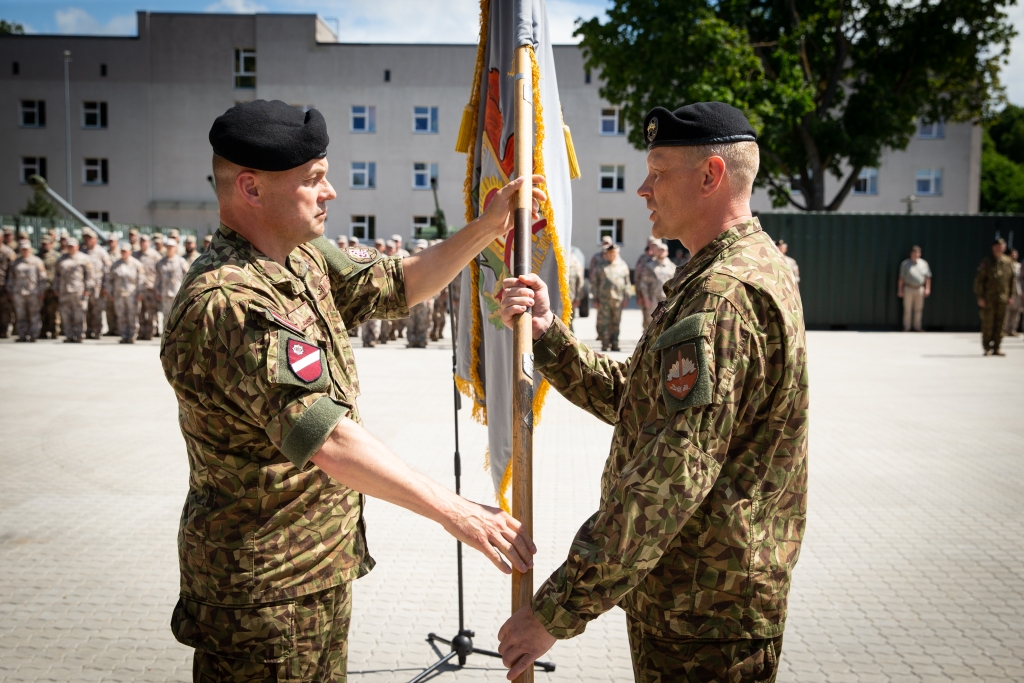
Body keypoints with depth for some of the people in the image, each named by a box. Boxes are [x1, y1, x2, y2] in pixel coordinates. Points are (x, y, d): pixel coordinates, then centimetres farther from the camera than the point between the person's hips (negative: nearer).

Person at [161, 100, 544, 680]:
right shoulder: (228, 303, -28)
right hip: (265, 588, -9)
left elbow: (399, 284, 12)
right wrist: (453, 511, -33)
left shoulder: (306, 260, 2)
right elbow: (330, 441, -35)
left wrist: (485, 230, -1)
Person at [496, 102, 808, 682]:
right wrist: (548, 333, -2)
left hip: (703, 620, -10)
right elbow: (632, 397, 10)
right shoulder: (752, 267, 12)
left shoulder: (723, 296, -24)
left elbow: (669, 480, -31)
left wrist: (557, 611, -27)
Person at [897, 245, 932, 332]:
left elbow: (928, 277, 10)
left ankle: (917, 327, 14)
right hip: (908, 289, -2)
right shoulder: (905, 264, 1)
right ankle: (906, 327, 3)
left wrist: (927, 288, 3)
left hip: (920, 289, 3)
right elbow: (901, 278, 1)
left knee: (918, 310, 6)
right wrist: (900, 290, -3)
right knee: (907, 309, -2)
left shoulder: (924, 263, 7)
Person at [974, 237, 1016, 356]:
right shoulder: (987, 262, -4)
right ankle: (987, 348, 7)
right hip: (988, 298, -4)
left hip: (1002, 298, 4)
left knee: (1000, 324, 4)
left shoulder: (1008, 262, 8)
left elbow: (1011, 280, 14)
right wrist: (980, 297, -9)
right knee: (988, 323, -2)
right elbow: (979, 280, -5)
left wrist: (1010, 295, 10)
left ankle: (996, 348, 12)